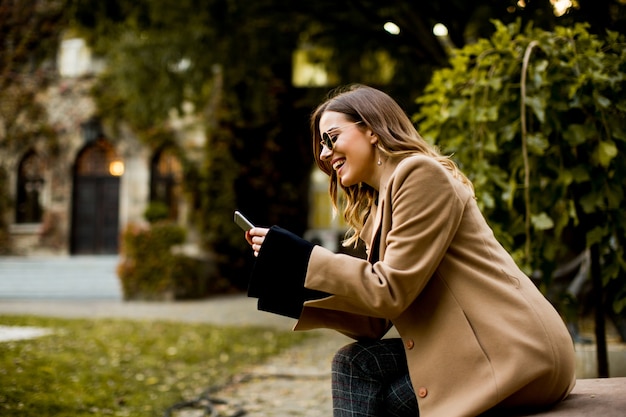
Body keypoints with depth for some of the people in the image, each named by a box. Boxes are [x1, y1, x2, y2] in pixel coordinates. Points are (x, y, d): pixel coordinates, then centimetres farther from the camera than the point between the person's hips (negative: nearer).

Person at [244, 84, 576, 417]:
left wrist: (302, 259, -11)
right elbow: (374, 323, 8)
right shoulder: (379, 209, 16)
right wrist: (288, 275, 1)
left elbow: (392, 290, -18)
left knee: (358, 367, -9)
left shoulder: (421, 173, -11)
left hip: (520, 354, -8)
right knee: (352, 362, 0)